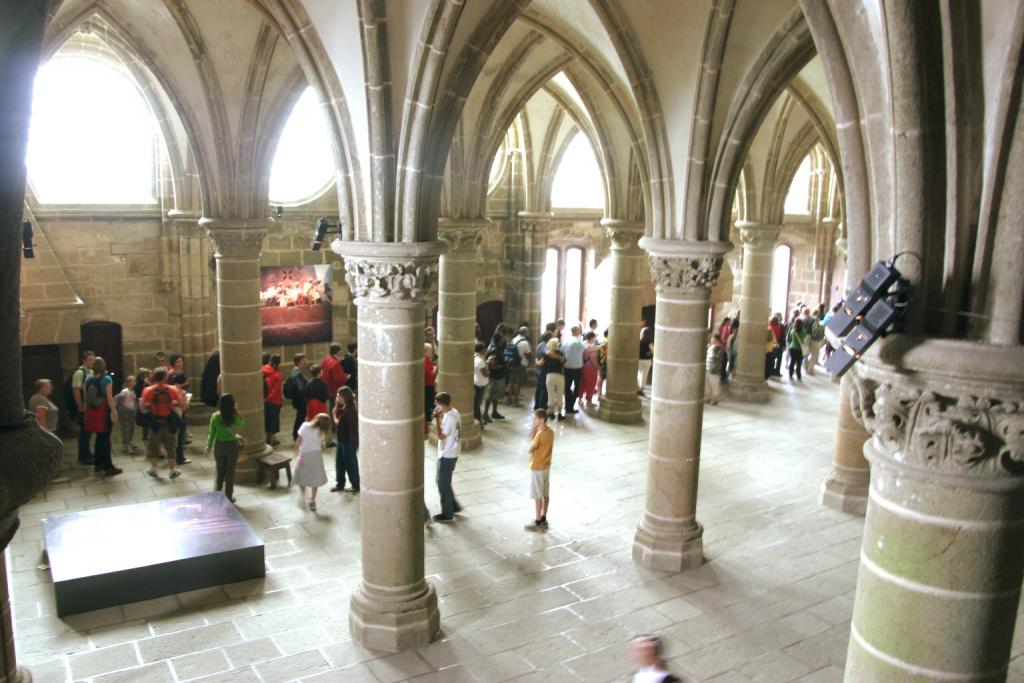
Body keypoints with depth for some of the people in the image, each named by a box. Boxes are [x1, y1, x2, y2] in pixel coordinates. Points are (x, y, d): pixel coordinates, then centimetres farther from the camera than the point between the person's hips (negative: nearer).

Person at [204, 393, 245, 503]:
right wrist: (236, 411, 3)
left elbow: (212, 434, -5)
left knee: (220, 471, 17)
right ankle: (228, 497, 17)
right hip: (232, 445, -1)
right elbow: (241, 424, 9)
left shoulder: (215, 416, -11)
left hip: (219, 445, 2)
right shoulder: (236, 417, -14)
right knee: (230, 472, 10)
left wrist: (208, 447, 6)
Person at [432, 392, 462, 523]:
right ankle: (454, 506, 32)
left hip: (447, 455, -10)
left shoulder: (449, 418, -26)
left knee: (443, 484, 4)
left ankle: (447, 514, 15)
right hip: (451, 453, 10)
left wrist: (437, 419, -23)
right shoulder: (454, 412, 5)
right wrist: (441, 418, 5)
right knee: (445, 482, 22)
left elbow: (440, 436, -24)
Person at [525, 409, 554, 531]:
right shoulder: (550, 431, 2)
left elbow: (530, 449, -15)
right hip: (546, 466, 9)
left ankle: (538, 523, 10)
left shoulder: (540, 434, -25)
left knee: (538, 496, 2)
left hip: (537, 468, -9)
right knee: (545, 494, 15)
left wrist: (532, 436, -8)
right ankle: (543, 520, 26)